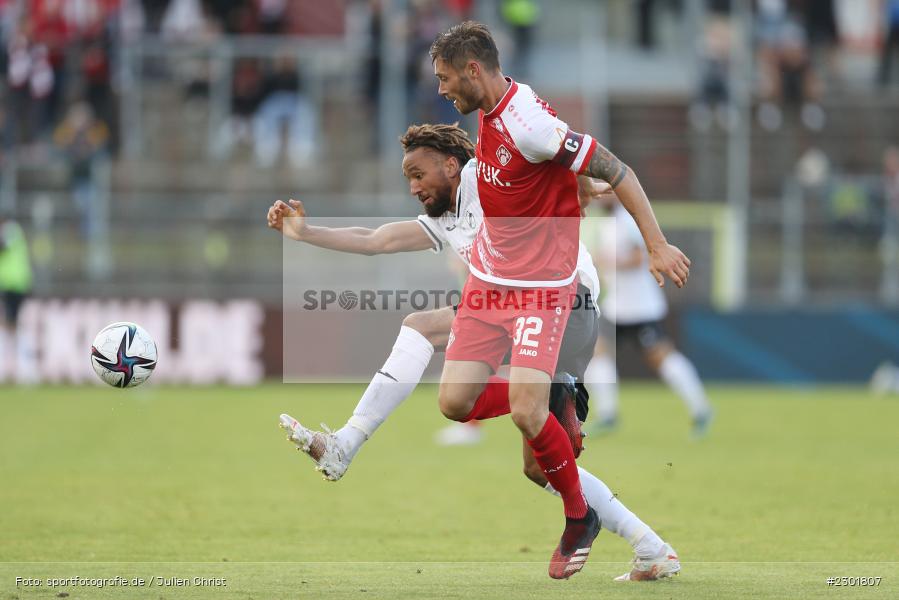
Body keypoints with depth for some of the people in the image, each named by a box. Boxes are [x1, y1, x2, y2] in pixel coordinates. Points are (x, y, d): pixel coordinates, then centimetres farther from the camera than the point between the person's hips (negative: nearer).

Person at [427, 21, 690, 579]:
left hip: (540, 286, -8)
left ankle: (579, 518, 6)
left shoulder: (529, 123, -24)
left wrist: (658, 246, -22)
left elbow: (617, 172, -21)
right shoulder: (489, 110, 3)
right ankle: (544, 403, 28)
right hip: (488, 278, 8)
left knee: (527, 415, -17)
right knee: (455, 402, -2)